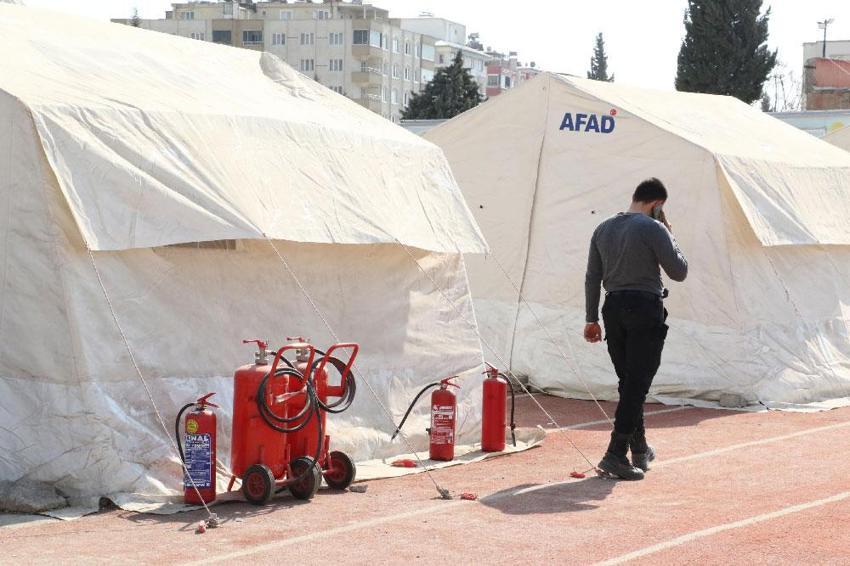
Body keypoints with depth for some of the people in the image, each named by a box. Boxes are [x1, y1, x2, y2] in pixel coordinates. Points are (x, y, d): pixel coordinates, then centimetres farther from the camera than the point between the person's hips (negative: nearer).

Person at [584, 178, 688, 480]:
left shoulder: (603, 229, 11)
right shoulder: (653, 229, -9)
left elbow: (592, 277, 13)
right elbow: (679, 272, -6)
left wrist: (591, 319, 17)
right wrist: (670, 237, 7)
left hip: (614, 308, 7)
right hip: (645, 310, -7)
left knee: (629, 383, 17)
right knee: (637, 385, -6)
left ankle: (640, 450, 27)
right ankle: (615, 455, -13)